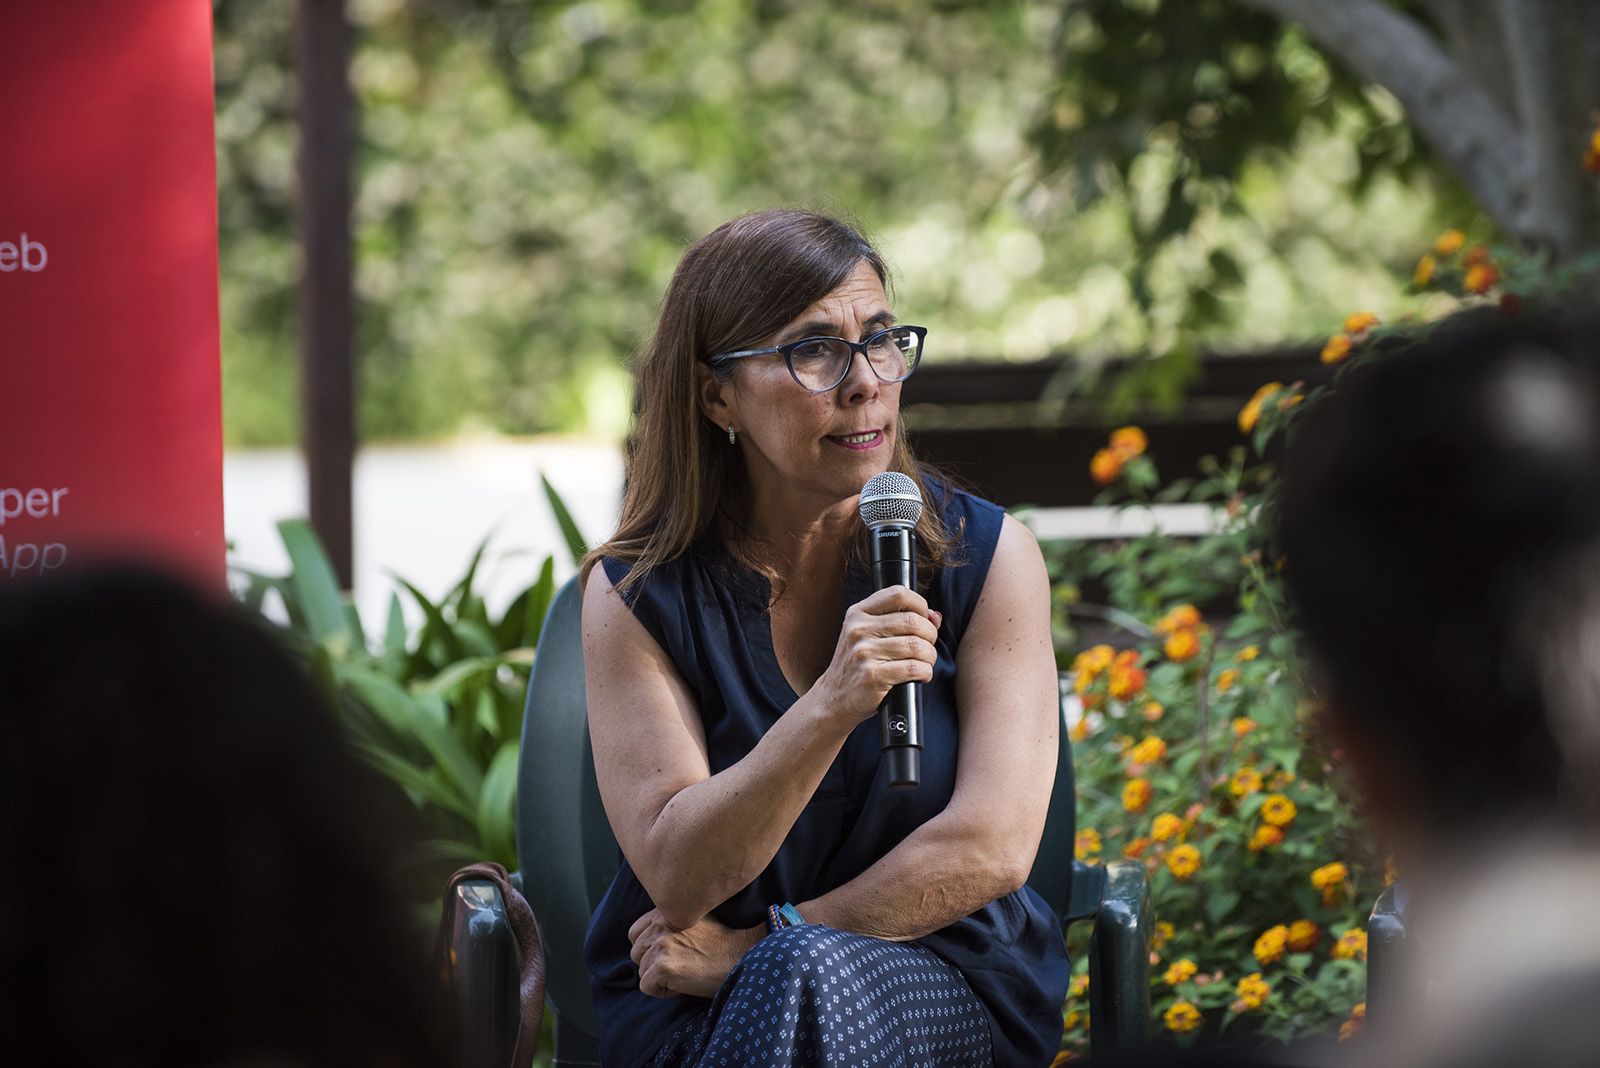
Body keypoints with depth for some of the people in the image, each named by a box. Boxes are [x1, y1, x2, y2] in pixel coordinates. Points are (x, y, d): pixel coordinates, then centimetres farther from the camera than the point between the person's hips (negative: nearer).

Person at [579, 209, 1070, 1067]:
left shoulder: (987, 557, -1)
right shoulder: (634, 594, -2)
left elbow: (988, 850, -8)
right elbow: (676, 878, -12)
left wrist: (753, 950, -10)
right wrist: (830, 709, -27)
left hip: (945, 986, 0)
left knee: (810, 977, -34)